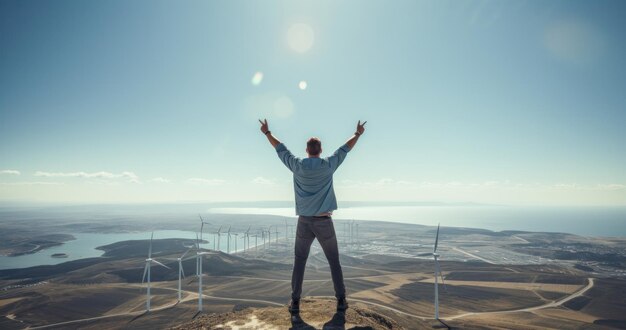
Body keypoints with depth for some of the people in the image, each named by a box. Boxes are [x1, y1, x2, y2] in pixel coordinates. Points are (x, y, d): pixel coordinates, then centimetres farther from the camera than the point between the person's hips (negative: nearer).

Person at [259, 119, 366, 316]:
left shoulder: (298, 165, -2)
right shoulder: (328, 165, -4)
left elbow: (280, 149, 11)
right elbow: (345, 149, 10)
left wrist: (267, 132, 26)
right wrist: (358, 133, 26)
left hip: (304, 222, 1)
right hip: (324, 222, -1)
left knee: (299, 263, 10)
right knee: (334, 262, 12)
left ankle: (295, 303, 11)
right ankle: (341, 301, 16)